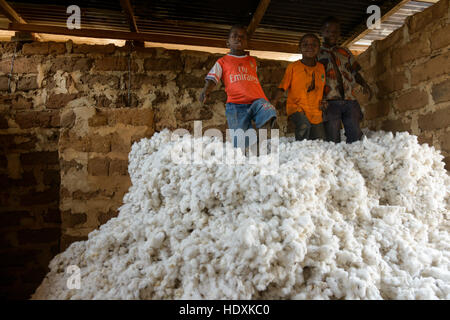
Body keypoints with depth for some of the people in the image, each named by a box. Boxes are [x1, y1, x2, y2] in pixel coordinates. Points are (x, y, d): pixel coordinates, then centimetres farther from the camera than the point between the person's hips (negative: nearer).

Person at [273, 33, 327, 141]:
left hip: (316, 112, 5)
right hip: (296, 107, -5)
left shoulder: (321, 67, 9)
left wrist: (322, 102, 8)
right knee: (304, 126, -34)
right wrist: (274, 102, -20)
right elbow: (282, 87, -6)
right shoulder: (293, 67, -4)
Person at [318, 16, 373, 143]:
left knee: (355, 136, -4)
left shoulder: (345, 52, 22)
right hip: (330, 101, -3)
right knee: (333, 141, -8)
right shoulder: (317, 53, 13)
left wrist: (364, 84, 4)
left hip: (349, 100, 3)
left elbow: (355, 72, 21)